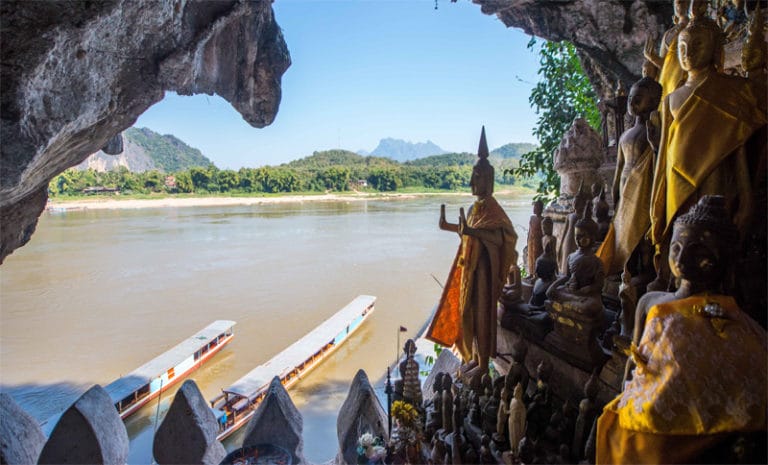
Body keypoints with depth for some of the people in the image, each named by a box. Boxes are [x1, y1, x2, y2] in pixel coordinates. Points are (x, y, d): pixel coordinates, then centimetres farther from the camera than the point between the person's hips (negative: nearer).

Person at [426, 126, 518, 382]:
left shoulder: (491, 207, -16)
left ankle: (483, 363, 14)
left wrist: (470, 230, -40)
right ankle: (475, 356, 30)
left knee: (481, 312, 0)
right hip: (469, 266, 9)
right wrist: (449, 227, 24)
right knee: (468, 311, 16)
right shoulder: (476, 207, 11)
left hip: (483, 267, -9)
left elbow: (501, 236, -29)